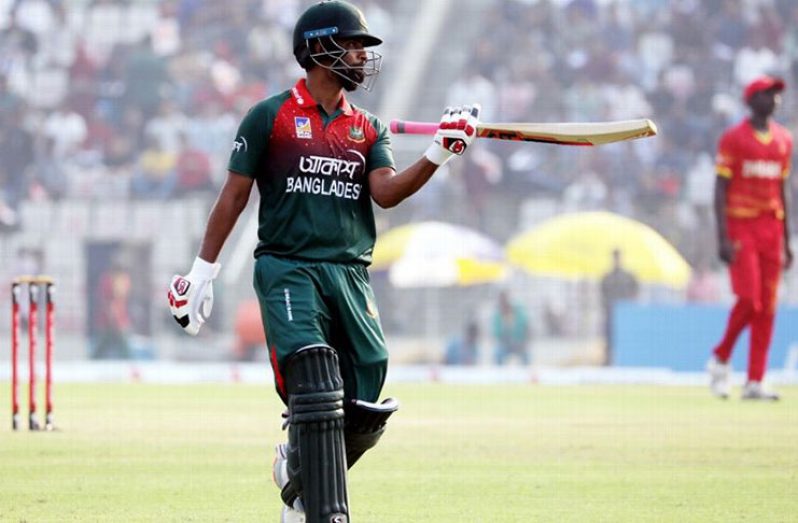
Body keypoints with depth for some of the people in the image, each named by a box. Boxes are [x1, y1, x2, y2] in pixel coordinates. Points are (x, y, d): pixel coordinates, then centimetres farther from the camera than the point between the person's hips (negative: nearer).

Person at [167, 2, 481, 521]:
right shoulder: (271, 118, 3)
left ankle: (296, 470, 28)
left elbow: (386, 192, -1)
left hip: (350, 277, 5)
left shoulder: (368, 129, 15)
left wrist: (437, 155, -17)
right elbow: (234, 195, 4)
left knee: (363, 413, -1)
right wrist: (203, 272, 0)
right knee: (315, 395, -20)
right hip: (288, 270, -5)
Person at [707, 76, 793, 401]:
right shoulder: (733, 139, -4)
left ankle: (755, 383, 3)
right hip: (740, 225, -5)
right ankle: (721, 358, 10)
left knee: (767, 307, 1)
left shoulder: (784, 140, 13)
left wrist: (786, 240, 15)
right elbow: (721, 189, -7)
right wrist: (723, 239, -15)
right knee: (749, 299, -14)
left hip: (772, 227, 5)